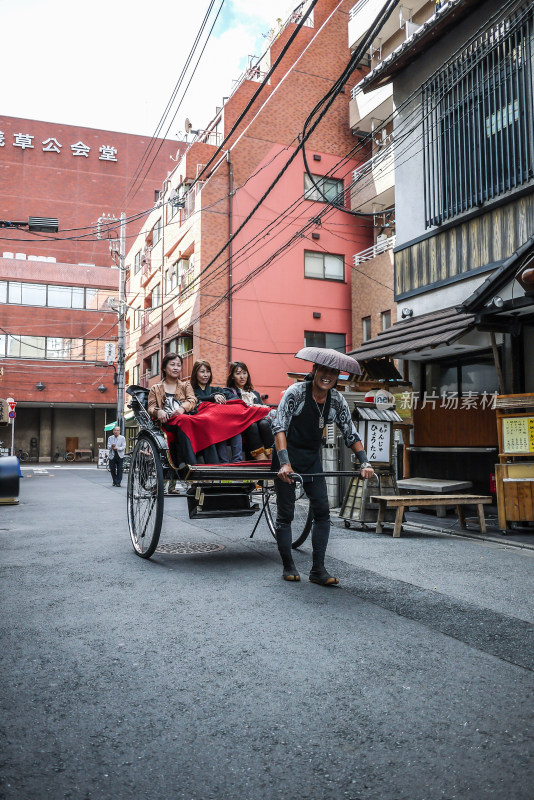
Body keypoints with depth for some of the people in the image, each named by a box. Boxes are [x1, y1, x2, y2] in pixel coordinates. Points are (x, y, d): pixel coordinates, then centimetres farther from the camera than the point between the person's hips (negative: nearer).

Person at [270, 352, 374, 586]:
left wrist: (364, 462, -10)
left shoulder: (337, 400, -3)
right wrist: (284, 462, -35)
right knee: (285, 514, 1)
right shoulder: (295, 392, -17)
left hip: (312, 459, 5)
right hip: (287, 457, -5)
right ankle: (288, 566, 16)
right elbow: (278, 427, -24)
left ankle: (318, 570, 4)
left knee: (322, 511, -3)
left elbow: (350, 433, 2)